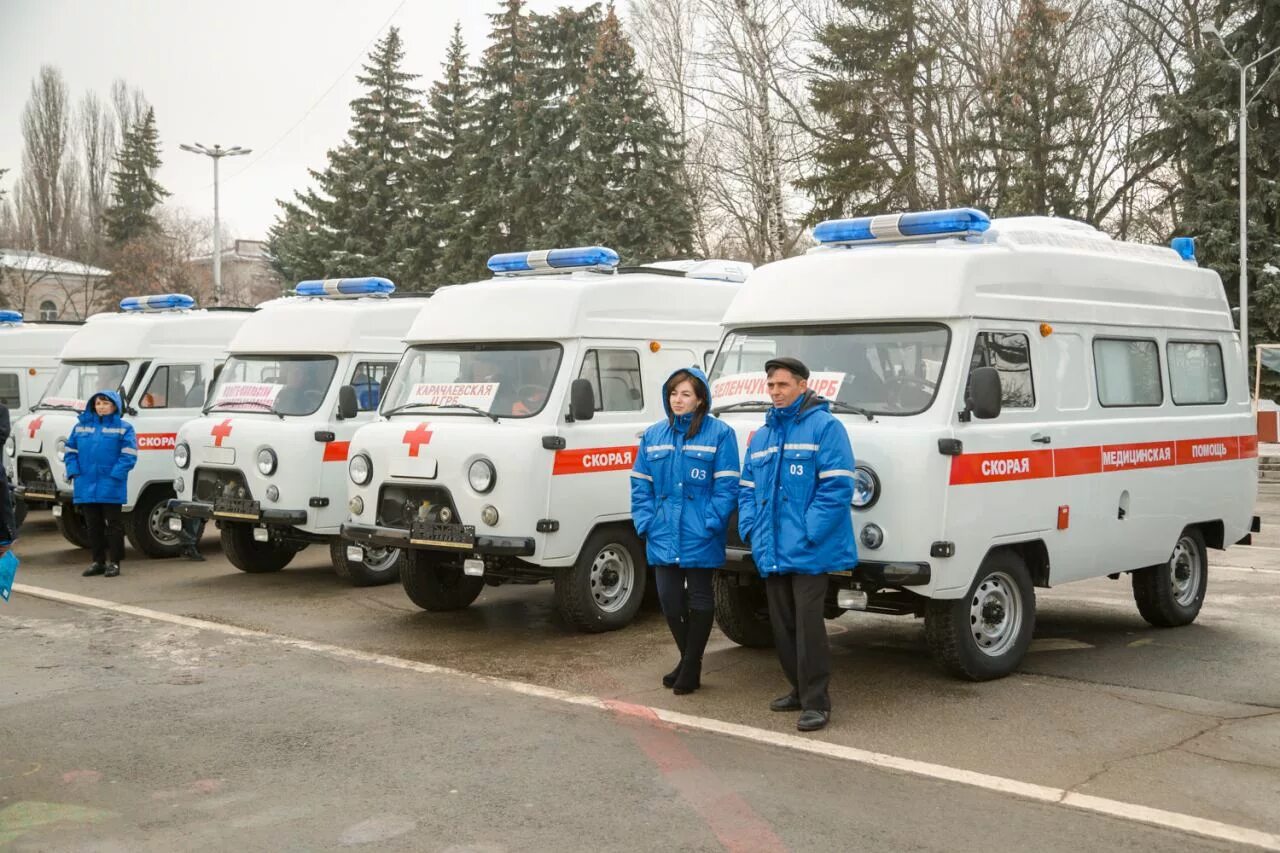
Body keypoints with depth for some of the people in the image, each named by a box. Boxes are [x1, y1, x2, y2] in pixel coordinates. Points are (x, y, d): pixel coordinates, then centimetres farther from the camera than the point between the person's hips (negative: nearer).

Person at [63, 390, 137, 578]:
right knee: (93, 526, 11)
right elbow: (70, 451, 13)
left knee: (112, 525, 2)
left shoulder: (123, 428, -2)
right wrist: (73, 472, -1)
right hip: (86, 488, 5)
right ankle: (98, 561, 20)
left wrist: (115, 475, -18)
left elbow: (128, 456, -10)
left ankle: (114, 562, 9)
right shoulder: (82, 426, 12)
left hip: (111, 489, -4)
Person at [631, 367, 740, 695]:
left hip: (699, 539, -5)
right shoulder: (653, 435, 8)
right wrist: (645, 523, 0)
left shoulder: (719, 434, -6)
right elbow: (640, 485, 10)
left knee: (699, 599, 7)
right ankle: (688, 659, 28)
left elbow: (726, 486, -10)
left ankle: (692, 666, 18)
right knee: (669, 599, 9)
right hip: (663, 536, 5)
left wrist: (710, 525, -16)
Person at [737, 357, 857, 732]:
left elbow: (837, 486, -15)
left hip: (808, 552, -8)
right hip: (772, 551, 8)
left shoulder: (824, 427, -9)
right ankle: (799, 690, 27)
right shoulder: (762, 435, 16)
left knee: (809, 625, -7)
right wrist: (749, 528, 4)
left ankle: (816, 701, 0)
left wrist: (810, 533, -19)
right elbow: (747, 487, 20)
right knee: (782, 626, 14)